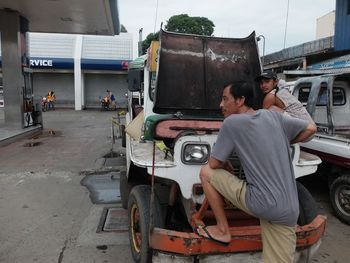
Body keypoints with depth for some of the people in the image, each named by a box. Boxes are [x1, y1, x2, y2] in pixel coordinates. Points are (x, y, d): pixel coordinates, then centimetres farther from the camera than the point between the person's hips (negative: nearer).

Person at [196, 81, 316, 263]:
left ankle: (222, 231, 15)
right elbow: (311, 128, 18)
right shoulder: (272, 115, 10)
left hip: (262, 204, -7)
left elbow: (214, 164, -1)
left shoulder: (231, 122, -7)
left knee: (206, 172, 5)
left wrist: (226, 165, 20)